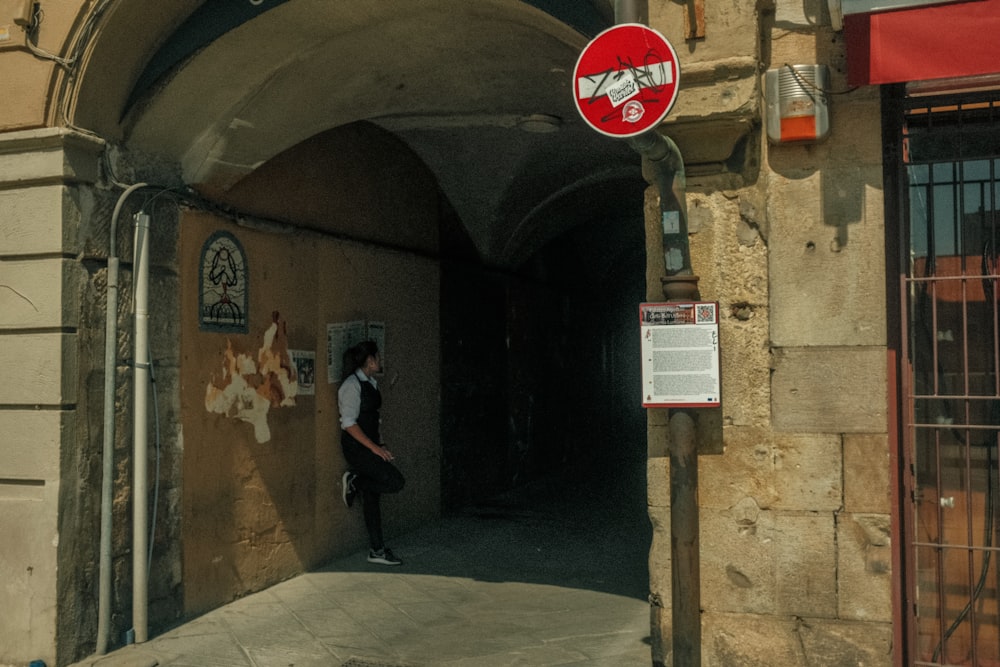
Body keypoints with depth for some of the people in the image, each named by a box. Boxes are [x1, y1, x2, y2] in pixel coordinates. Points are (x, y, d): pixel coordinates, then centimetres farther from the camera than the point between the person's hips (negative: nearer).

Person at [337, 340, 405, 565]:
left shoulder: (370, 383, 14)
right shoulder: (352, 385, -14)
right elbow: (349, 423, -18)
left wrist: (380, 445, 10)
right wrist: (374, 447, -19)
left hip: (369, 447, 9)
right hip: (356, 448, -9)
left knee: (372, 498, 10)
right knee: (396, 481, -16)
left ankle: (377, 550, 15)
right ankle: (353, 482, 1)